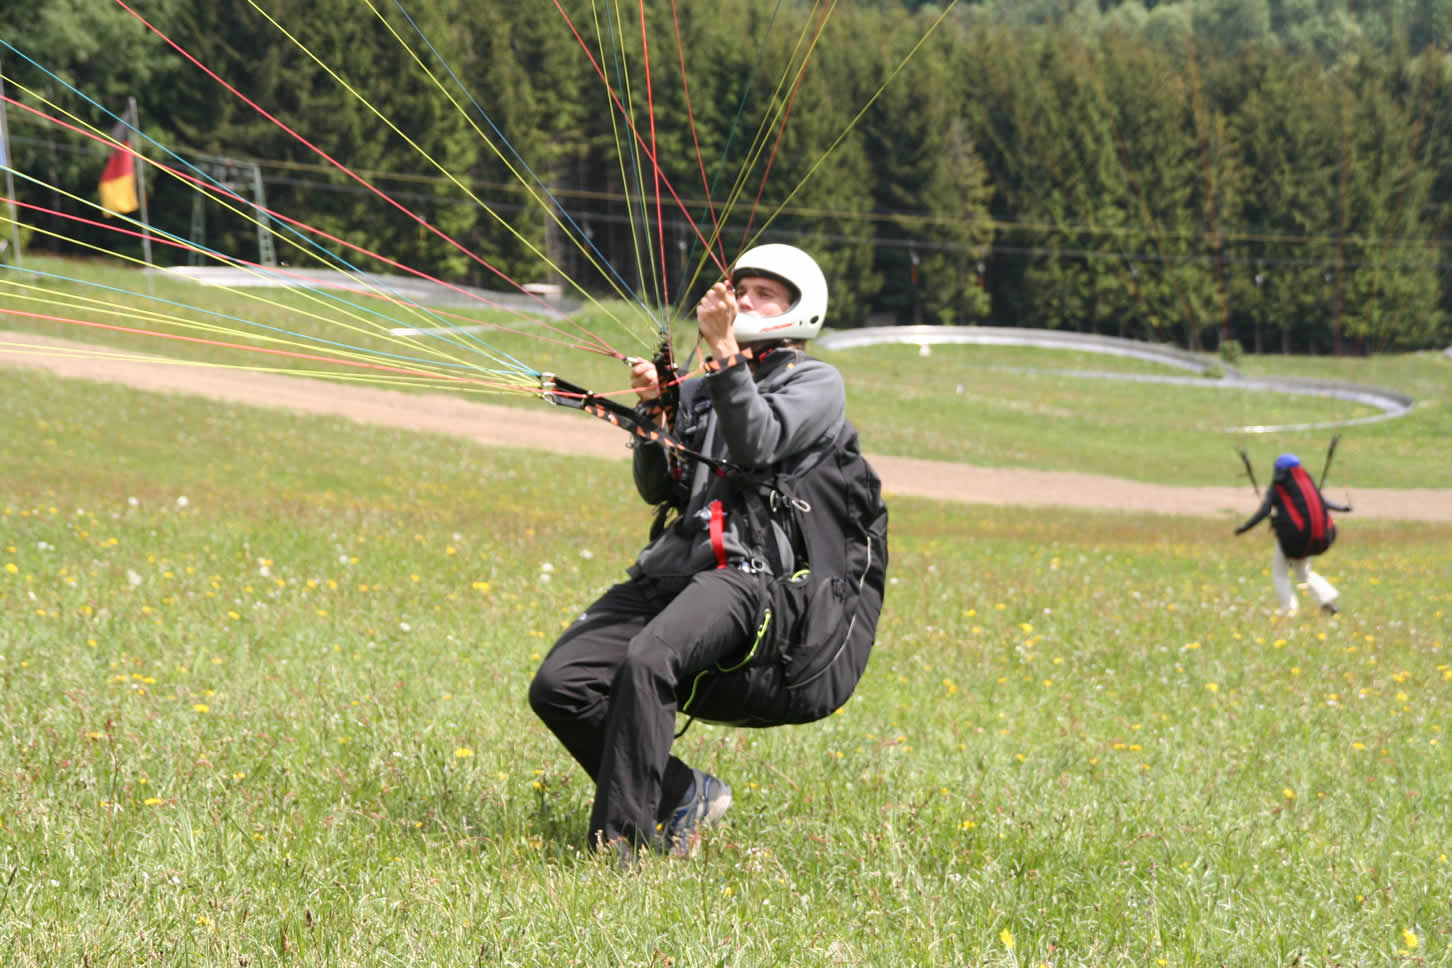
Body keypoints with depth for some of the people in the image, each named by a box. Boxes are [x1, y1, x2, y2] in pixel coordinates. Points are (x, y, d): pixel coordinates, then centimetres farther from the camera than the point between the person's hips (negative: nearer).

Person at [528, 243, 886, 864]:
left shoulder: (815, 382, 8)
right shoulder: (698, 388, 26)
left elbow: (756, 445, -10)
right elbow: (657, 489, 18)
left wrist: (724, 349, -14)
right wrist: (653, 411, 3)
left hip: (750, 574, -7)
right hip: (670, 569, 7)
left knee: (647, 659, -36)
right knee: (558, 685, -13)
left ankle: (620, 844, -34)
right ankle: (681, 794, 0)